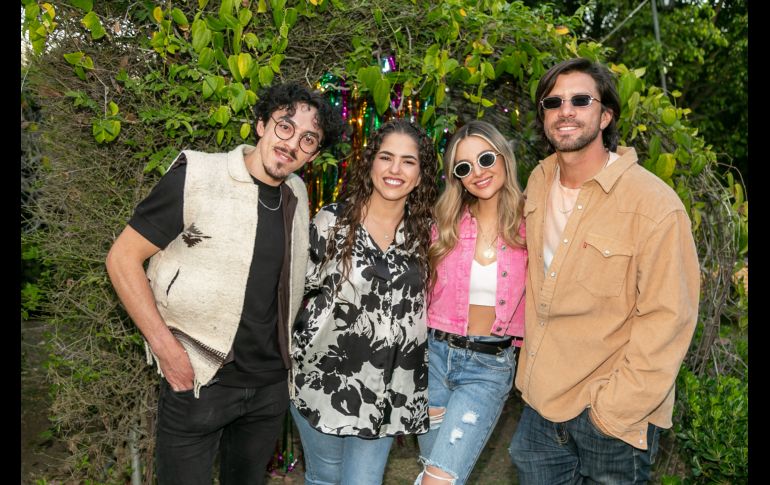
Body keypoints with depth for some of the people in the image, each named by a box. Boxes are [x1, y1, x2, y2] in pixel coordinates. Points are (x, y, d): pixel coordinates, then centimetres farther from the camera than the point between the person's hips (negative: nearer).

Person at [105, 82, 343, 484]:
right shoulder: (196, 177, -14)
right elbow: (122, 258, -11)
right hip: (199, 380, -5)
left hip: (271, 383, 5)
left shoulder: (297, 194, 3)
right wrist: (166, 348, -16)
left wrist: (285, 351, 8)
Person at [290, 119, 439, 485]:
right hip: (324, 381, -1)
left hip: (385, 391, 2)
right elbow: (298, 289, -1)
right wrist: (294, 355, -2)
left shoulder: (424, 233, 1)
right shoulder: (332, 221, -8)